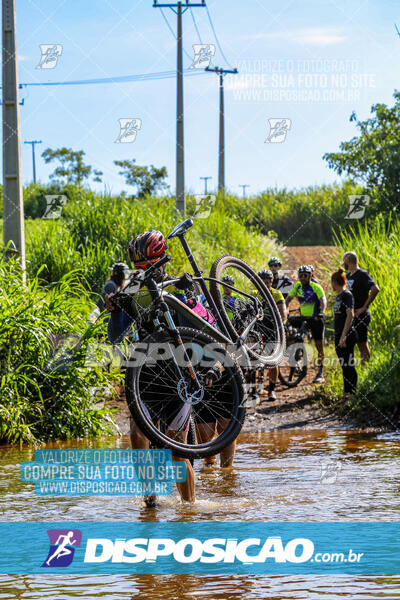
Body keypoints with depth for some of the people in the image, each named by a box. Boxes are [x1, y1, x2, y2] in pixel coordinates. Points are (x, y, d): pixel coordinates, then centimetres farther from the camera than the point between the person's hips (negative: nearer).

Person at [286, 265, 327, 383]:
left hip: (316, 319, -5)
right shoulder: (297, 286, 1)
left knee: (319, 344, -4)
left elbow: (323, 300, -25)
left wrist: (321, 312, -43)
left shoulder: (316, 287, -13)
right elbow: (288, 299, 5)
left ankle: (320, 373, 3)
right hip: (303, 318, 5)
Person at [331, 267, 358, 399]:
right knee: (344, 366, 12)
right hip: (339, 336, 10)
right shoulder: (339, 296, 17)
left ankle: (351, 392, -8)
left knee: (348, 366, -8)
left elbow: (350, 315, -20)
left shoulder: (347, 295, -12)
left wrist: (343, 336, -24)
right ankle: (346, 393, 17)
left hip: (347, 336, -10)